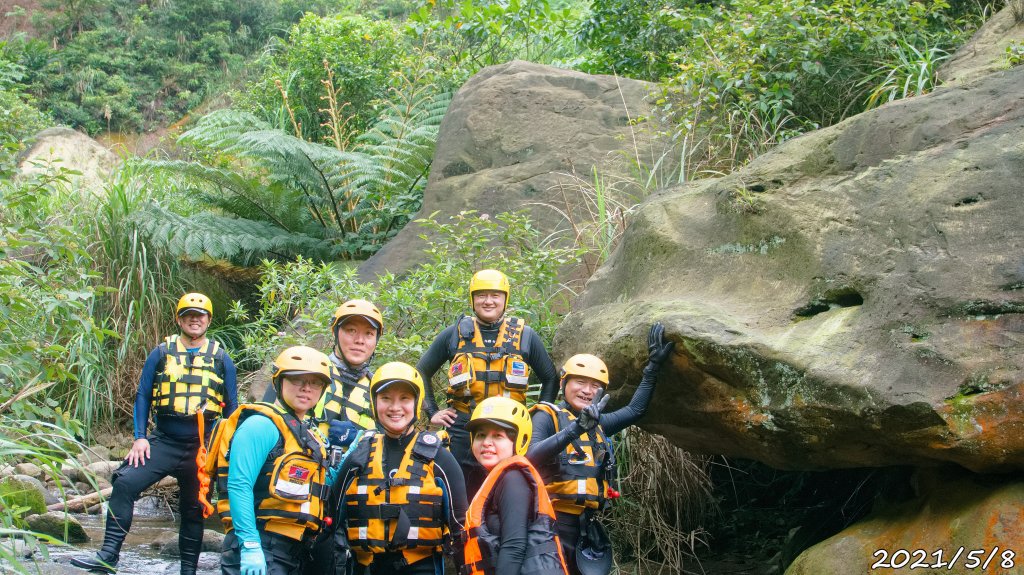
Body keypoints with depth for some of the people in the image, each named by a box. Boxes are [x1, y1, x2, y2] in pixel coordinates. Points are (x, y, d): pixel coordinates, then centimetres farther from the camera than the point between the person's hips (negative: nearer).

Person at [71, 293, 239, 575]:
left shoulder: (221, 358, 6)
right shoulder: (161, 353, 6)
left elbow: (231, 406, 10)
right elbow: (143, 396, 6)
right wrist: (140, 437, -4)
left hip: (201, 447, 0)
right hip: (164, 442, 0)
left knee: (193, 509, 9)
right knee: (124, 484, -19)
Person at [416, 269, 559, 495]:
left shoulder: (525, 336, 8)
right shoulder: (455, 334, 7)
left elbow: (550, 379, 17)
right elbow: (421, 373, 16)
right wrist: (432, 412, 7)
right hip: (462, 432, 0)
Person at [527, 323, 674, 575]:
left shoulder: (598, 424, 18)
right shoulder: (547, 416, -3)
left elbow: (635, 410, 30)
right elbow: (532, 457, -21)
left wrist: (653, 365, 27)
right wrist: (576, 428, -32)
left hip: (587, 525, 8)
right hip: (554, 521, -8)